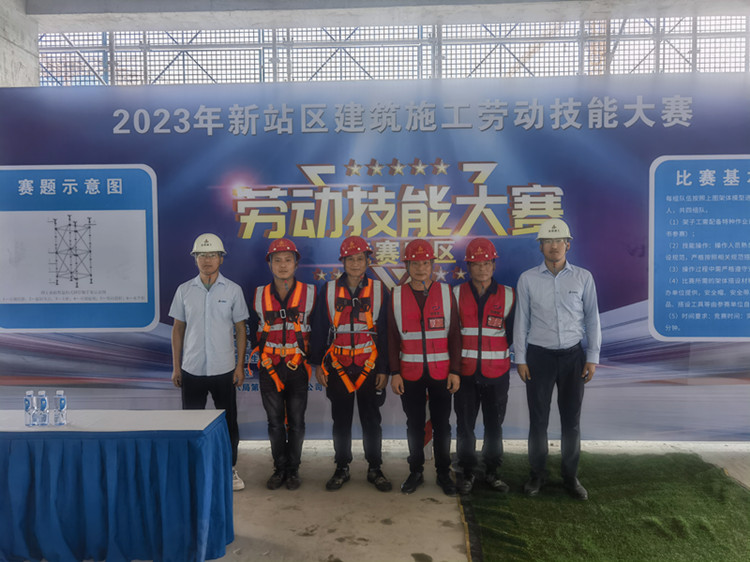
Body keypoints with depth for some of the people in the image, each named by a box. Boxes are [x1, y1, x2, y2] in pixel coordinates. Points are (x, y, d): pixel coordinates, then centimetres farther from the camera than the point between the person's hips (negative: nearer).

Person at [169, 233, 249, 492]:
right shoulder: (184, 290, 3)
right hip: (191, 370, 1)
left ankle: (230, 469, 26)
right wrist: (176, 366, 5)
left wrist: (240, 366, -2)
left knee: (228, 422, 9)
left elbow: (240, 330, 2)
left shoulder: (233, 290, -1)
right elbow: (178, 329, 8)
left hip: (224, 369, -1)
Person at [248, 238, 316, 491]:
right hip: (269, 368, 2)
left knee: (296, 423, 7)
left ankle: (293, 470, 22)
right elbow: (253, 329, 13)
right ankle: (279, 469, 23)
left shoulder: (310, 293, -1)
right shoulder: (259, 295, 4)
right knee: (275, 422, 9)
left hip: (298, 368, -1)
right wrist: (260, 355, 8)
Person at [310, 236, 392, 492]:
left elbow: (386, 332, 1)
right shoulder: (328, 290, 3)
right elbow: (319, 329, 6)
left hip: (370, 365, -1)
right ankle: (342, 468, 25)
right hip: (337, 366, 1)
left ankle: (375, 469, 23)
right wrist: (317, 364, 2)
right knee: (341, 420, 10)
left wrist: (384, 369, -2)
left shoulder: (379, 290, 1)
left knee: (371, 420, 8)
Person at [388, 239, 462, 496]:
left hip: (441, 372, 0)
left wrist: (455, 371, -2)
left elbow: (455, 335, 3)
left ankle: (444, 473, 24)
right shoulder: (396, 296, 2)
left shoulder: (446, 292, 2)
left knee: (441, 424, 8)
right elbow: (392, 338, 3)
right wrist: (394, 372, -2)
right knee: (414, 424, 10)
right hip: (410, 373, 0)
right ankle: (416, 472, 25)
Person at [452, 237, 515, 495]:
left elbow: (512, 333, 8)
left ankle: (492, 472, 28)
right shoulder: (456, 294, 0)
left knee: (494, 425, 11)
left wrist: (497, 352, 4)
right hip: (465, 372, 0)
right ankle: (467, 473, 24)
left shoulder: (508, 295, 1)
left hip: (497, 373, 1)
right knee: (464, 425, 7)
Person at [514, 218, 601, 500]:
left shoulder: (583, 277, 0)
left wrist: (592, 358, 2)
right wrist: (520, 359, 0)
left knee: (571, 420, 9)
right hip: (539, 356, -1)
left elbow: (592, 318, 4)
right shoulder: (527, 279, -2)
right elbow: (521, 320, 1)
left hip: (573, 356, 1)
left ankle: (570, 476, 25)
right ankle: (537, 474, 23)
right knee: (538, 419, 7)